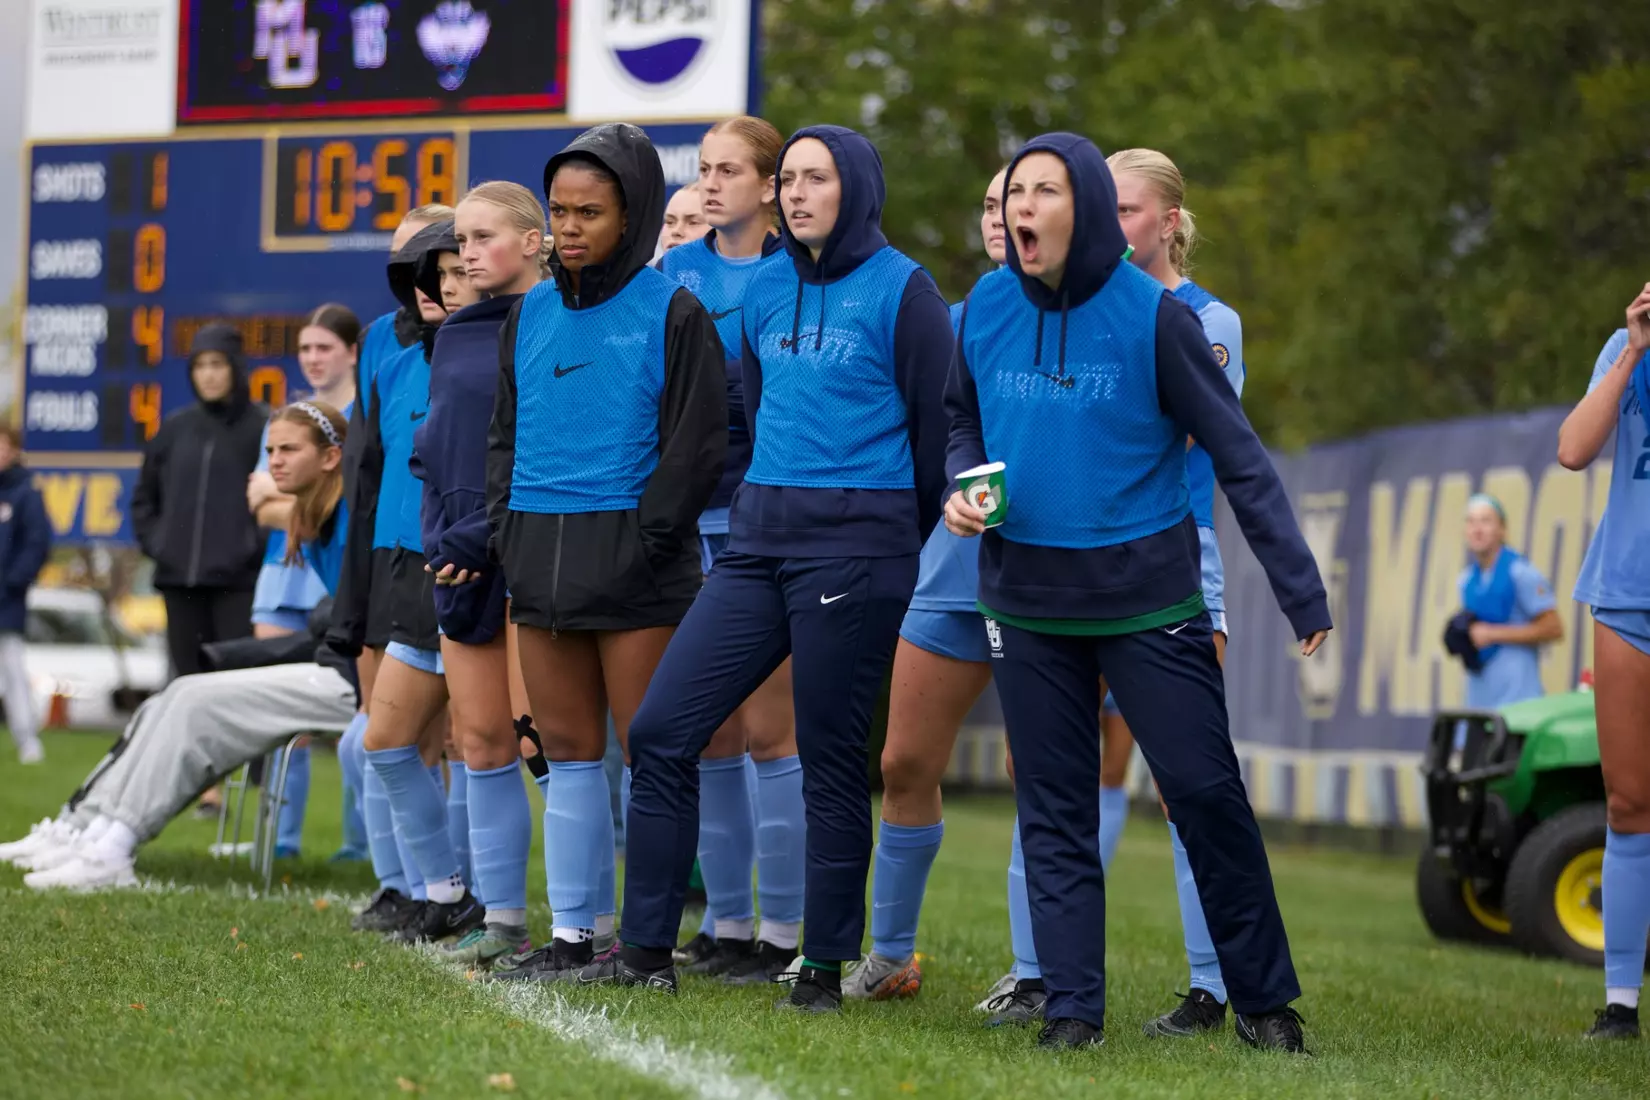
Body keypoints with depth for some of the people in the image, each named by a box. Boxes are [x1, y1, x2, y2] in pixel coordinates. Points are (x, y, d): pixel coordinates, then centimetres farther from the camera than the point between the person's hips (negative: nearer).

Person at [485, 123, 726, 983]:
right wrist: (505, 537, 7)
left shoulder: (672, 313, -4)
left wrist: (644, 542, -14)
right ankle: (573, 932, 14)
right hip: (541, 557, 6)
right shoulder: (531, 314, 13)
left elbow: (696, 443, -7)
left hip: (634, 561, -6)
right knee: (567, 748, 9)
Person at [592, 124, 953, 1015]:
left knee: (830, 759, -2)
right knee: (661, 731, -1)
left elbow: (937, 430, -2)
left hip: (855, 548, -6)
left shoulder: (901, 291, -5)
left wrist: (894, 541, 5)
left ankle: (826, 967, 9)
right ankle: (646, 951, 5)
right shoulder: (765, 291, 12)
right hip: (758, 541, 6)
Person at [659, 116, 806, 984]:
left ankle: (781, 931, 2)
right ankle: (726, 923, 17)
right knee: (707, 732, 8)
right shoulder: (676, 270, 11)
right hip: (689, 518, 5)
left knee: (768, 729, -4)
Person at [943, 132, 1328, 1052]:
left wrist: (1302, 591, -14)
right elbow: (964, 418, 18)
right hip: (1027, 599, 4)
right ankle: (1072, 1006, 10)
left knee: (1207, 791, -4)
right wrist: (961, 486, -4)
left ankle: (1265, 1000, 9)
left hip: (1149, 596, -4)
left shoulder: (1153, 315, -11)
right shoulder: (986, 308, 1)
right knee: (1054, 809, 5)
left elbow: (1239, 456, -9)